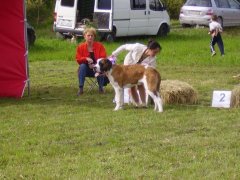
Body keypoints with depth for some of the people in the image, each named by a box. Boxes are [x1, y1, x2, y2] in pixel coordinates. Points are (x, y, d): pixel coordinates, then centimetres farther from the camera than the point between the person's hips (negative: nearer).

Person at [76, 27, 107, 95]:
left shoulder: (99, 45, -3)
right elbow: (78, 59, -5)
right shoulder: (80, 46, -2)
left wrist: (95, 65, -24)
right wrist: (86, 59, -26)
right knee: (82, 66, -31)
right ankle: (80, 88, -34)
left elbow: (103, 58, -8)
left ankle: (101, 87, -18)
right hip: (86, 69, 1)